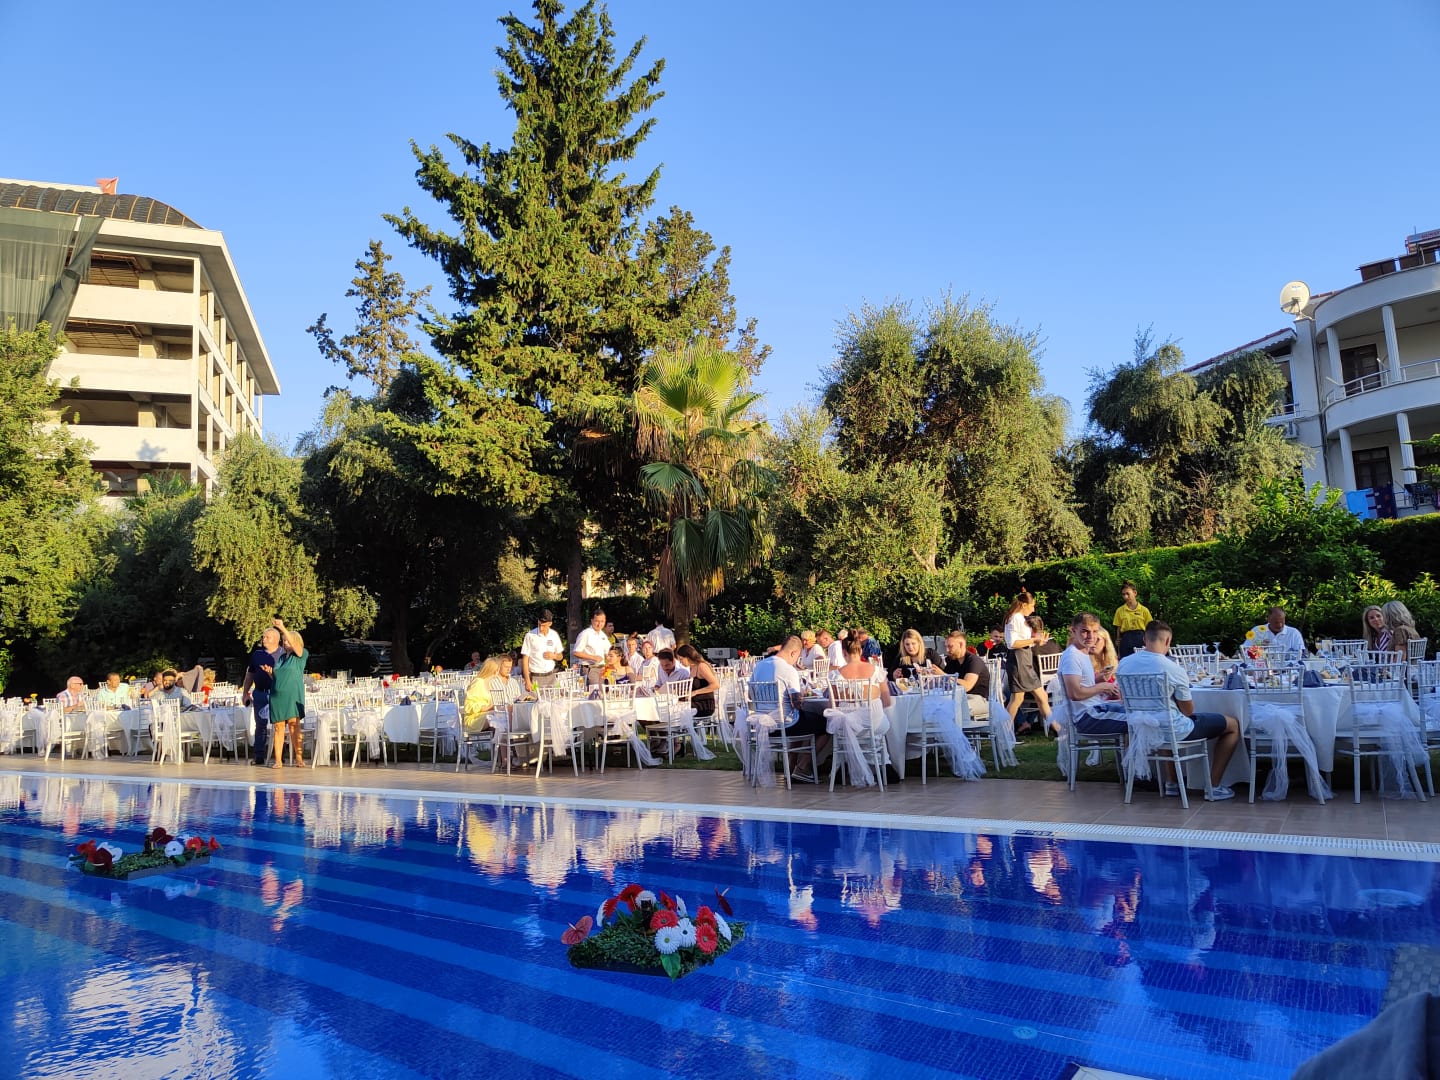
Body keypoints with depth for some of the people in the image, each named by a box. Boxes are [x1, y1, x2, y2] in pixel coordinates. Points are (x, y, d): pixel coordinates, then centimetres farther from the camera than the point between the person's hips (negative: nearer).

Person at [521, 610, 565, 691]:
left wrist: (554, 656, -8)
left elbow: (560, 656, 16)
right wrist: (527, 681, -12)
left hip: (550, 676, 3)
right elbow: (525, 659, -6)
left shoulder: (554, 635, 4)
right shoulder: (530, 636, -7)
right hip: (535, 677, -3)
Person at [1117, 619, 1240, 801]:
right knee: (1233, 725, 11)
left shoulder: (1124, 664, -6)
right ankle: (1213, 787, 14)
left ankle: (1172, 782, 38)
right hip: (1174, 731, -6)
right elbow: (1188, 710, -9)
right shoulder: (1174, 669, -21)